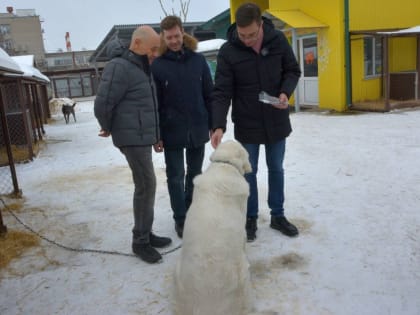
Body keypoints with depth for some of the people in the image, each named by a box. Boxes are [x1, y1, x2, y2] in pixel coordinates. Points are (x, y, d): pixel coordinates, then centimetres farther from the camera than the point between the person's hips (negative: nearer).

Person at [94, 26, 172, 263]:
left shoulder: (141, 66, 15)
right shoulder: (120, 67, -15)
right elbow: (103, 104, -16)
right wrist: (109, 129, 0)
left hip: (143, 136, 9)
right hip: (133, 137, -9)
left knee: (145, 185, 12)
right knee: (147, 185, -7)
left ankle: (145, 234, 23)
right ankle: (140, 241, 5)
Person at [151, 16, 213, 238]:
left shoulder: (198, 60, 2)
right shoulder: (157, 65, -5)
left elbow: (209, 95, 5)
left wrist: (214, 124, 2)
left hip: (198, 129, 3)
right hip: (172, 131, -3)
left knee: (195, 174, 15)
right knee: (175, 177, 6)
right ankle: (180, 219, 19)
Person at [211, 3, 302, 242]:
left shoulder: (278, 40, -8)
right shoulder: (228, 51, -14)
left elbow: (293, 70, 4)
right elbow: (222, 92, -15)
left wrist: (286, 92, -16)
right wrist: (219, 125, -25)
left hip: (276, 121, 2)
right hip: (246, 124, -2)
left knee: (276, 169, 14)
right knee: (249, 172, 9)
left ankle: (278, 215, 30)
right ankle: (251, 218, 26)